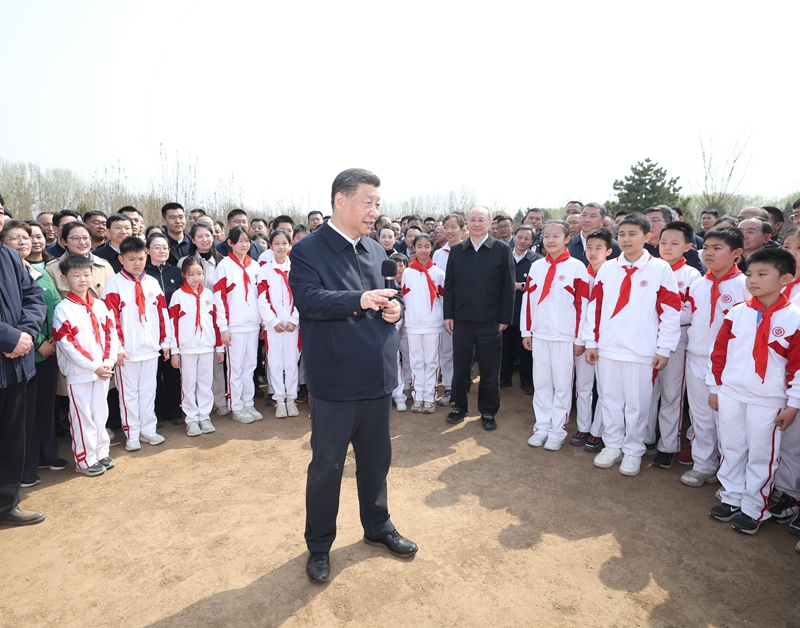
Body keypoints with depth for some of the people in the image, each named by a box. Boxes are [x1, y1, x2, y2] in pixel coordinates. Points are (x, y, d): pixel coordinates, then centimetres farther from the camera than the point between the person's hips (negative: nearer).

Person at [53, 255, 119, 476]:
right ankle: (84, 460, 16)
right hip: (78, 373, -5)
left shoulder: (100, 305, 6)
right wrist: (94, 366, -16)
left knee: (100, 413, 14)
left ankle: (101, 453, 27)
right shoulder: (63, 309, -9)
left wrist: (108, 362, -6)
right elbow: (67, 344, -14)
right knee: (83, 417, 4)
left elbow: (111, 335, 7)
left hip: (102, 371, 5)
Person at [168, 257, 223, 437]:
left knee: (206, 383, 9)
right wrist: (174, 351, -6)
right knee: (189, 385, 6)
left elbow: (215, 321, 10)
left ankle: (204, 417, 19)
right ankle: (191, 420, 15)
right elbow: (173, 324, -3)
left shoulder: (208, 294, 8)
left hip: (207, 347, 3)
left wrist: (219, 346, 9)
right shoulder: (178, 296, -2)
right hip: (187, 348, -3)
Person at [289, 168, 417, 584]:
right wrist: (360, 300, -35)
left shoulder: (376, 251, 12)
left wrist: (396, 308, -5)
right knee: (327, 465, 8)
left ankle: (377, 525, 44)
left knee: (376, 457, 21)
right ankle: (319, 546, 31)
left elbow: (391, 297, 18)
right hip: (335, 378, -6)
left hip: (378, 375, 7)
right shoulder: (308, 250, -9)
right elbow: (308, 299, -24)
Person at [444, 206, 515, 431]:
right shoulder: (456, 250, 6)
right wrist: (448, 315, 1)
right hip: (461, 319, 2)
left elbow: (508, 287, -3)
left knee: (490, 370, 9)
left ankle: (488, 411, 23)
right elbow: (449, 285, 7)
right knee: (460, 368, 12)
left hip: (490, 321, -2)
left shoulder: (502, 249, -2)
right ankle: (459, 406, 28)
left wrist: (505, 318, -6)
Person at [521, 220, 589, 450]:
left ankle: (558, 431, 17)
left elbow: (583, 304, -6)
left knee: (562, 385, 5)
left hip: (565, 337, -4)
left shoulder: (577, 268, -5)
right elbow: (527, 299, 10)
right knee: (541, 383, 10)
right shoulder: (536, 266, 8)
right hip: (539, 335, 4)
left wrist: (580, 338, -6)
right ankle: (541, 427, 22)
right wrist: (526, 330, 8)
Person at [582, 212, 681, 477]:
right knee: (609, 400, 13)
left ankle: (633, 451, 25)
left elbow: (671, 311, -4)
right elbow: (595, 306, 8)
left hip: (641, 352, -3)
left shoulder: (660, 269, -4)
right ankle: (612, 445, 29)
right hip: (607, 348, 3)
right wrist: (591, 341, 6)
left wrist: (663, 349, -5)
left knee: (637, 404, 8)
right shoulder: (607, 269, 5)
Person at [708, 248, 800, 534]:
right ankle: (731, 497, 30)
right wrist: (715, 387, 6)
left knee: (761, 454, 8)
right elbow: (719, 351, 6)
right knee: (731, 448, 14)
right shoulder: (736, 313, 0)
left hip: (767, 401, -3)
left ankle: (754, 508, 23)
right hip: (730, 394, 3)